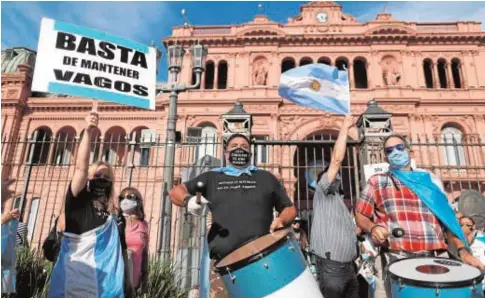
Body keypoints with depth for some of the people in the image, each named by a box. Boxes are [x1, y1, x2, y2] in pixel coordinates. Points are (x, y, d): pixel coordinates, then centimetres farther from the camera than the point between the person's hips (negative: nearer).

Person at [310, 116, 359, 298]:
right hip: (331, 265, -8)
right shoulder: (322, 192, -1)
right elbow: (337, 159, -12)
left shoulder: (338, 200, 24)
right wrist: (345, 127, -7)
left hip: (348, 265, 9)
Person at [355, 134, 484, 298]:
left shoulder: (431, 181, 17)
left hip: (437, 258, 3)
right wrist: (372, 227, -12)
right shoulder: (376, 181, 10)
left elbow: (447, 220, 15)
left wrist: (462, 250, 2)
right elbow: (360, 215, 8)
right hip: (395, 259, -2)